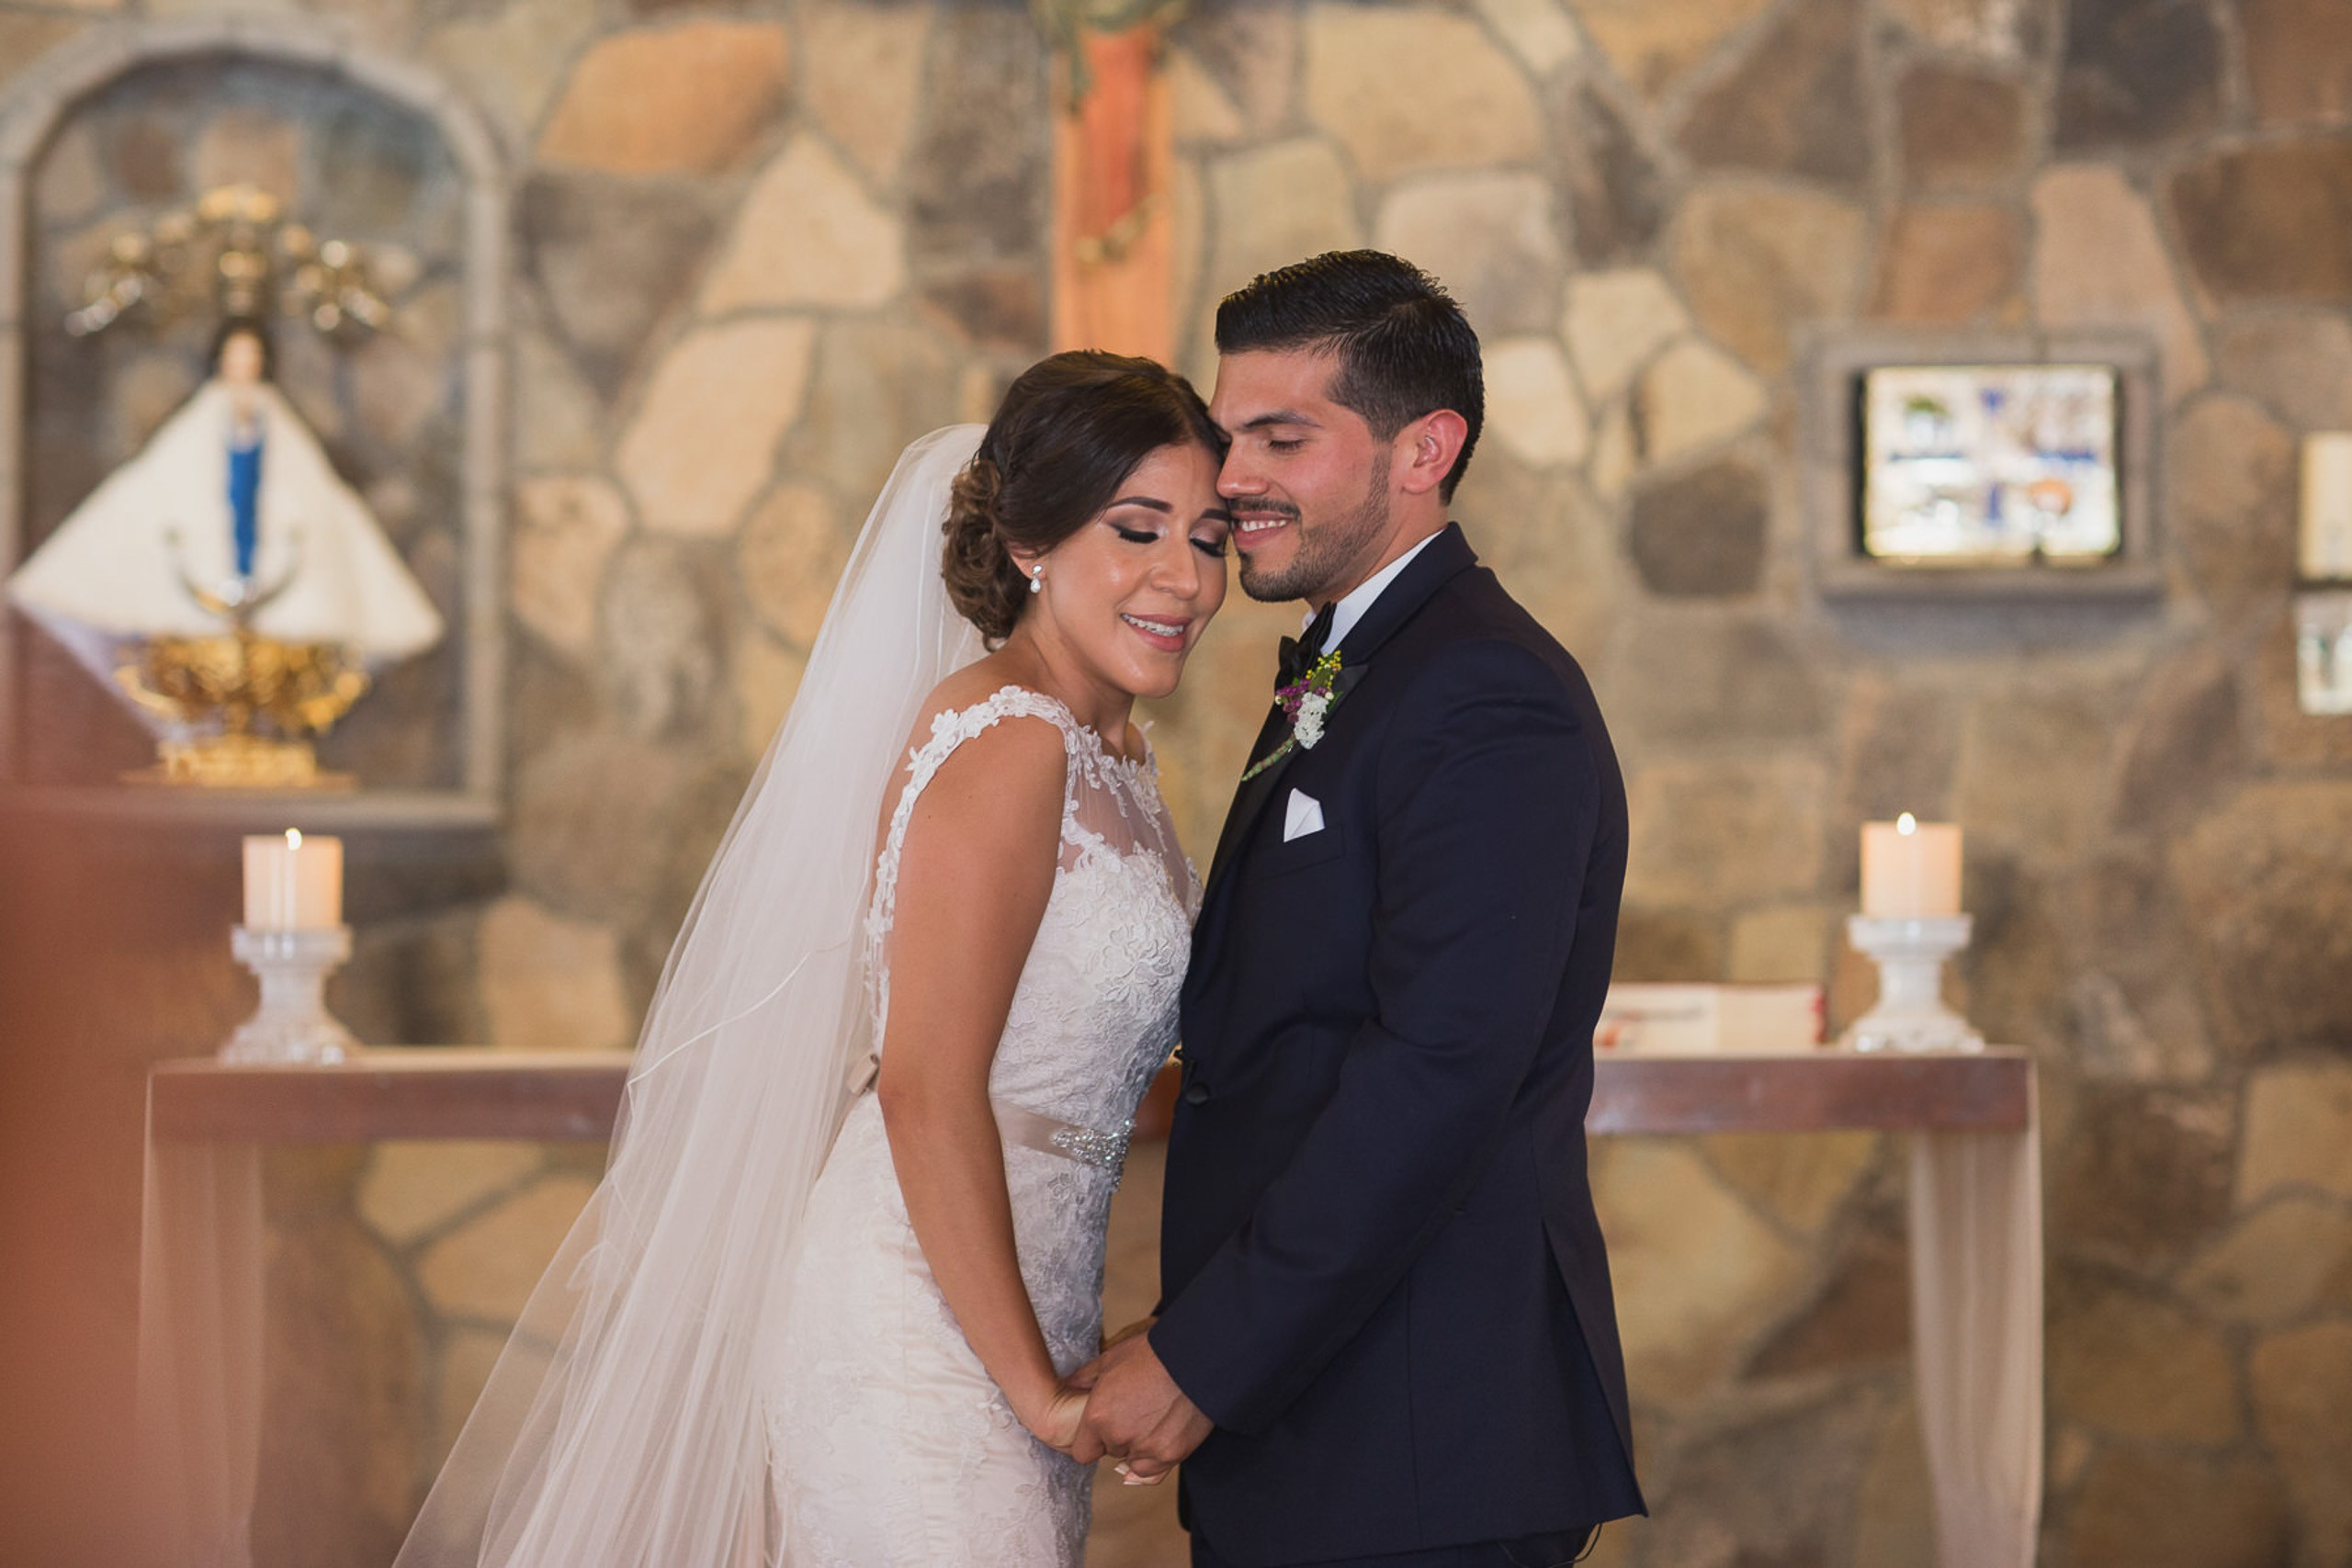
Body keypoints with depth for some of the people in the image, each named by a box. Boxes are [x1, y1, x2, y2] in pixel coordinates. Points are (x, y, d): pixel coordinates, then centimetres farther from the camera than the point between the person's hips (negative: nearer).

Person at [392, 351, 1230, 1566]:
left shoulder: (1107, 750, 12)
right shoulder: (1003, 743, -16)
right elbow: (927, 1091, -20)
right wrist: (1039, 1387, -17)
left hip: (1009, 1319, 9)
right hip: (928, 1334, -9)